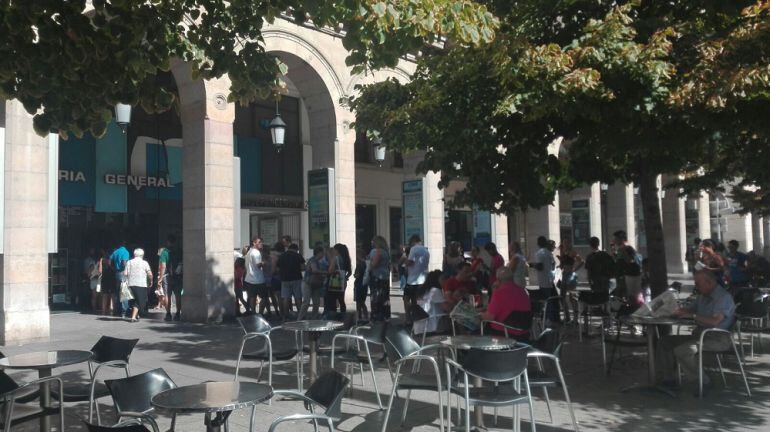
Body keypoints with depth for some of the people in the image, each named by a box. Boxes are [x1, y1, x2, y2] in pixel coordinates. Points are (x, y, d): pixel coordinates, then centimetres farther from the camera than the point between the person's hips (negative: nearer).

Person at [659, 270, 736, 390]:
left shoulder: (724, 297, -14)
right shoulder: (702, 296, 15)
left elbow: (714, 321, -27)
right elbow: (689, 309, 24)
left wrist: (692, 316, -19)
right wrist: (679, 311, 0)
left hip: (718, 338, -9)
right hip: (700, 335, 9)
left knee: (681, 350, -28)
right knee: (666, 341, 3)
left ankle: (704, 382, -12)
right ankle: (668, 379, 2)